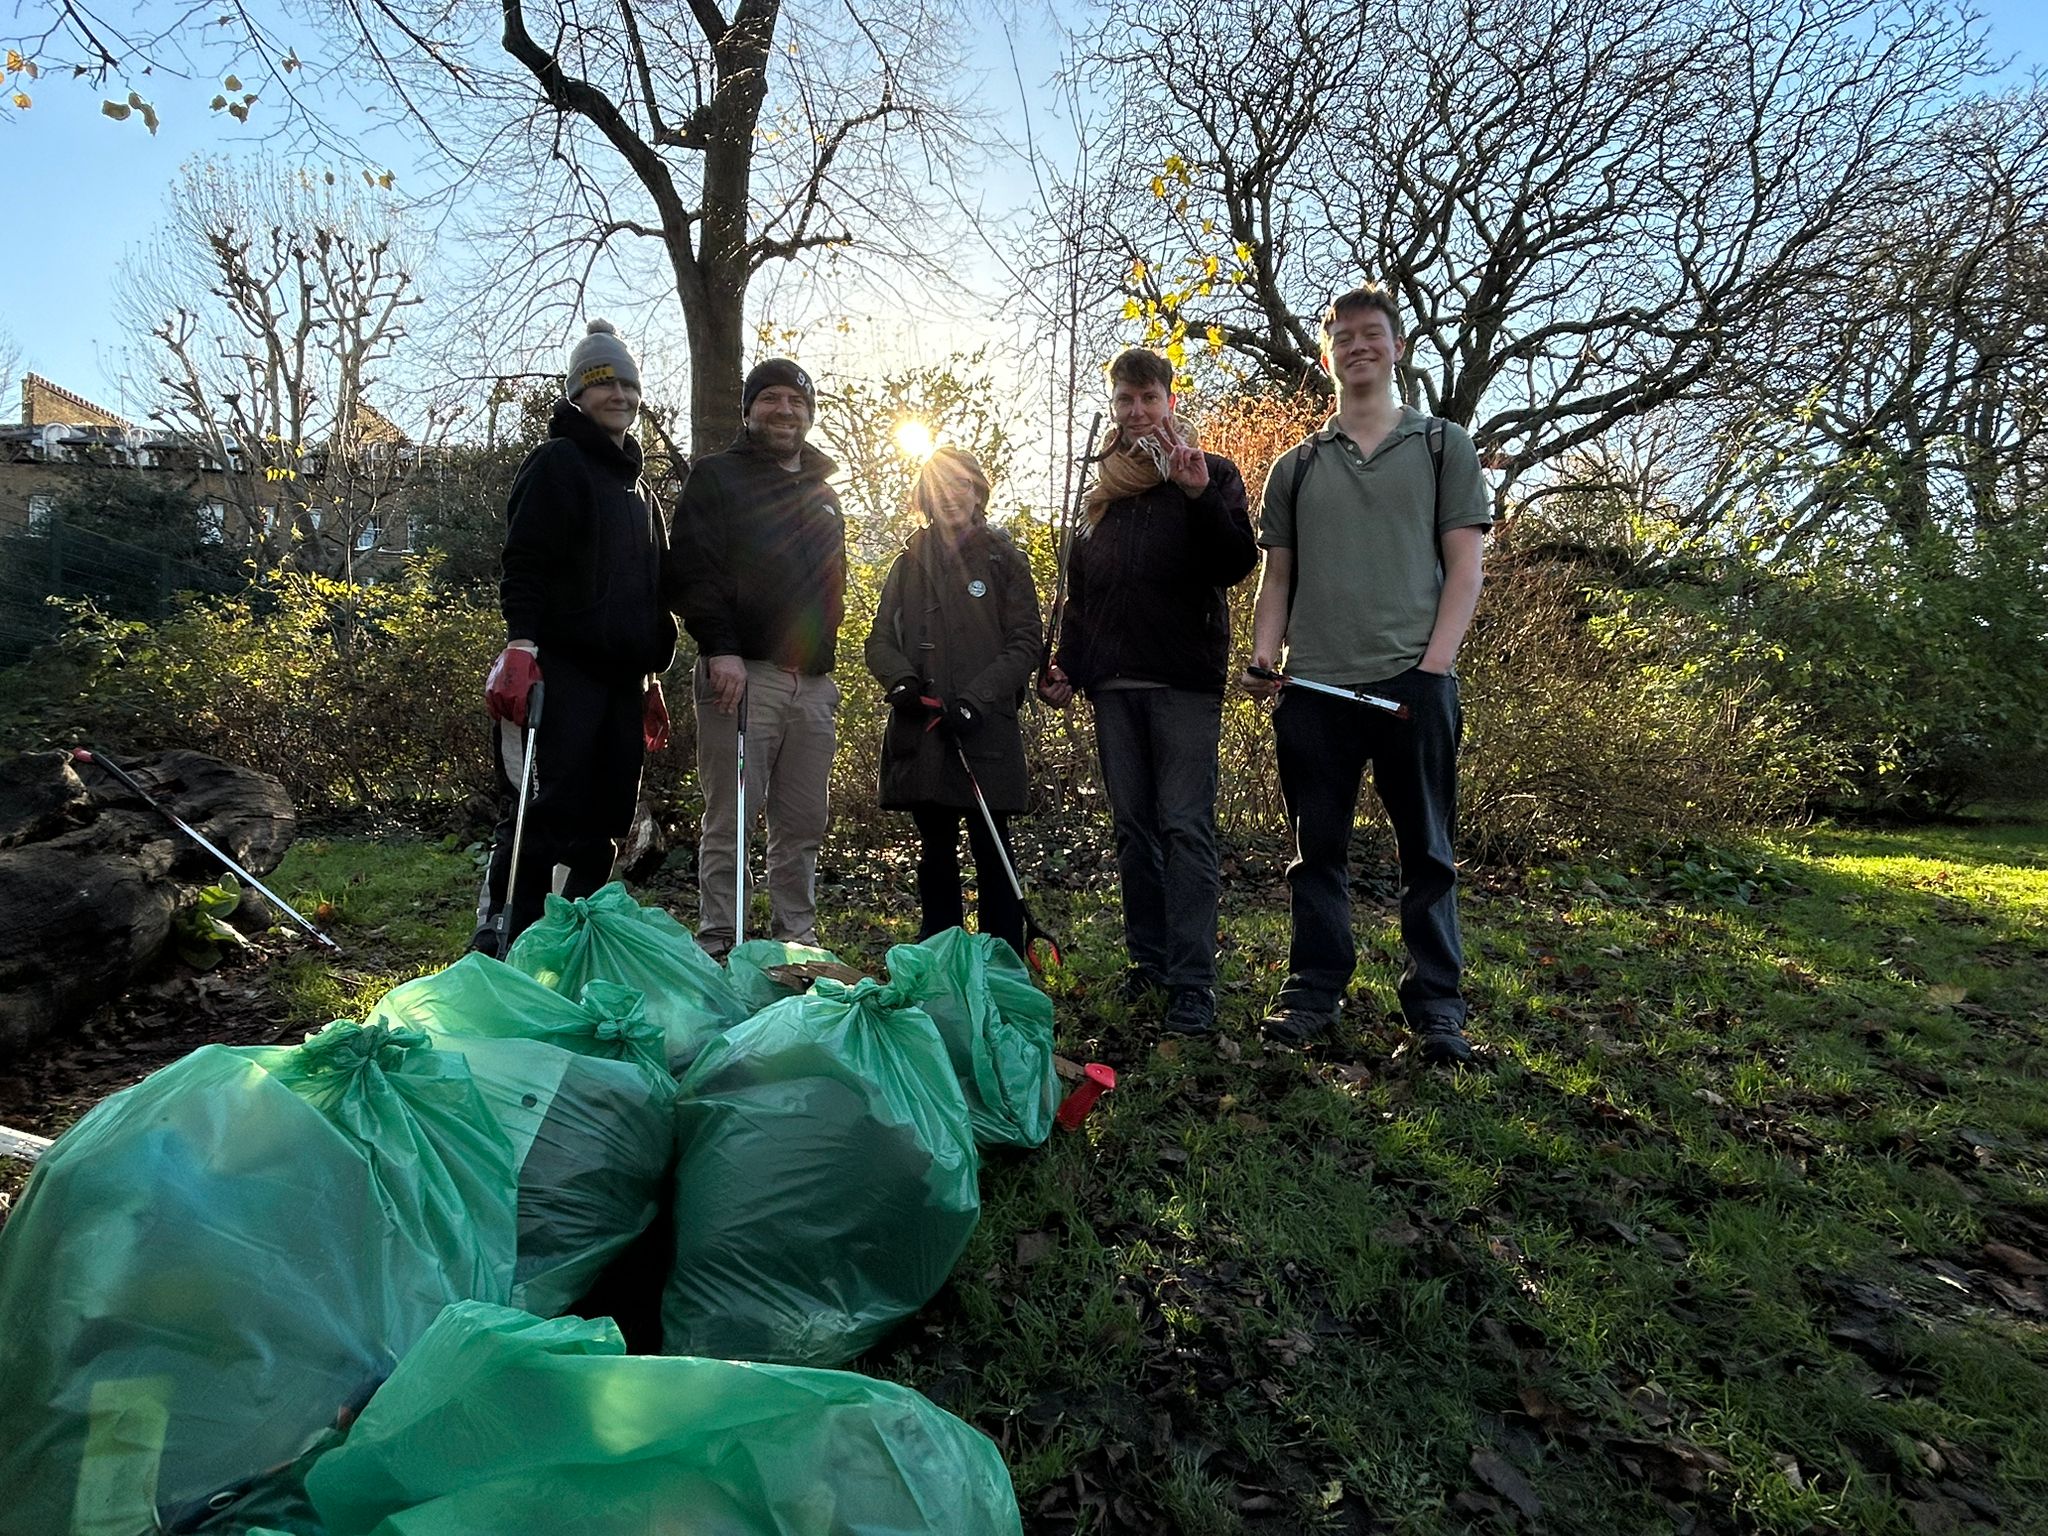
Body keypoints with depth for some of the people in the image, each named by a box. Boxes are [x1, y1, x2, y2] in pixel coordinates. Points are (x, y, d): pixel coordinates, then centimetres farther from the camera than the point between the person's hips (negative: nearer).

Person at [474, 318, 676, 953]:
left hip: (620, 676, 8)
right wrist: (521, 642, -22)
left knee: (606, 817, 6)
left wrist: (651, 674, 21)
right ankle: (500, 942, -6)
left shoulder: (635, 487, 24)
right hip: (563, 668, -7)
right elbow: (524, 561, -10)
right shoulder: (558, 462, 1)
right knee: (547, 809, -12)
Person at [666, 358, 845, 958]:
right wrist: (719, 648, -17)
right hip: (742, 673, -5)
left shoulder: (824, 495, 24)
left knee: (804, 824, 7)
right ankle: (718, 941, 4)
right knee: (730, 818, -4)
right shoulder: (717, 477, 6)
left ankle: (797, 939, 16)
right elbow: (692, 569, -6)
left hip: (813, 683, 6)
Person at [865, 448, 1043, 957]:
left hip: (986, 731, -3)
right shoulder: (909, 562, 14)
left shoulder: (1003, 559, 5)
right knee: (935, 852, 11)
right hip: (921, 731, 4)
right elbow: (880, 639, 11)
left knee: (991, 852, -1)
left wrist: (976, 698, -14)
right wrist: (901, 680, -11)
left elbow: (1026, 643, -1)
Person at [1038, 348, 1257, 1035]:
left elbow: (1237, 566, -6)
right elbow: (1079, 588, 22)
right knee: (1133, 828, 7)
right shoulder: (1102, 488, 19)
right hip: (1114, 683, 5)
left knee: (1185, 827, -8)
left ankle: (1193, 980, -6)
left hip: (1184, 680, -5)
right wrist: (1065, 665, 13)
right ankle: (1148, 960, 16)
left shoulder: (1211, 472, 7)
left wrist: (1200, 495, -18)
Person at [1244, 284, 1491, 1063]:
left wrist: (1435, 660, -9)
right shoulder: (1296, 466, 17)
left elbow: (1465, 565, 4)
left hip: (1413, 680, -2)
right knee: (1317, 846, 7)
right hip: (1313, 684, 2)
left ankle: (1436, 1002, 14)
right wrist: (1262, 657, -1)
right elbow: (1277, 575, 15)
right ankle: (1314, 991, 17)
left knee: (1426, 850, 3)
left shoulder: (1443, 446, 12)